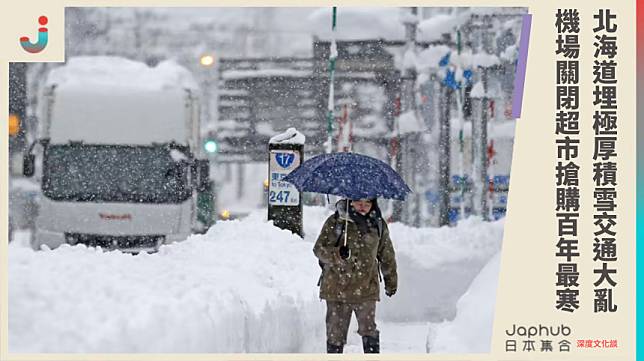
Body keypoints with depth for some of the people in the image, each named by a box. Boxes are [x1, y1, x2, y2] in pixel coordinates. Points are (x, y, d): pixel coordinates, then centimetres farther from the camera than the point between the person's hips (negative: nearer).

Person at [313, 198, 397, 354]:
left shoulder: (378, 224, 7)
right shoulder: (334, 222, 0)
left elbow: (387, 255, 19)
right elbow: (319, 249, -3)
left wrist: (391, 281, 25)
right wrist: (337, 254, -22)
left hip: (366, 288, 1)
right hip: (337, 287, -1)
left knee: (369, 329, -6)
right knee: (335, 330, 4)